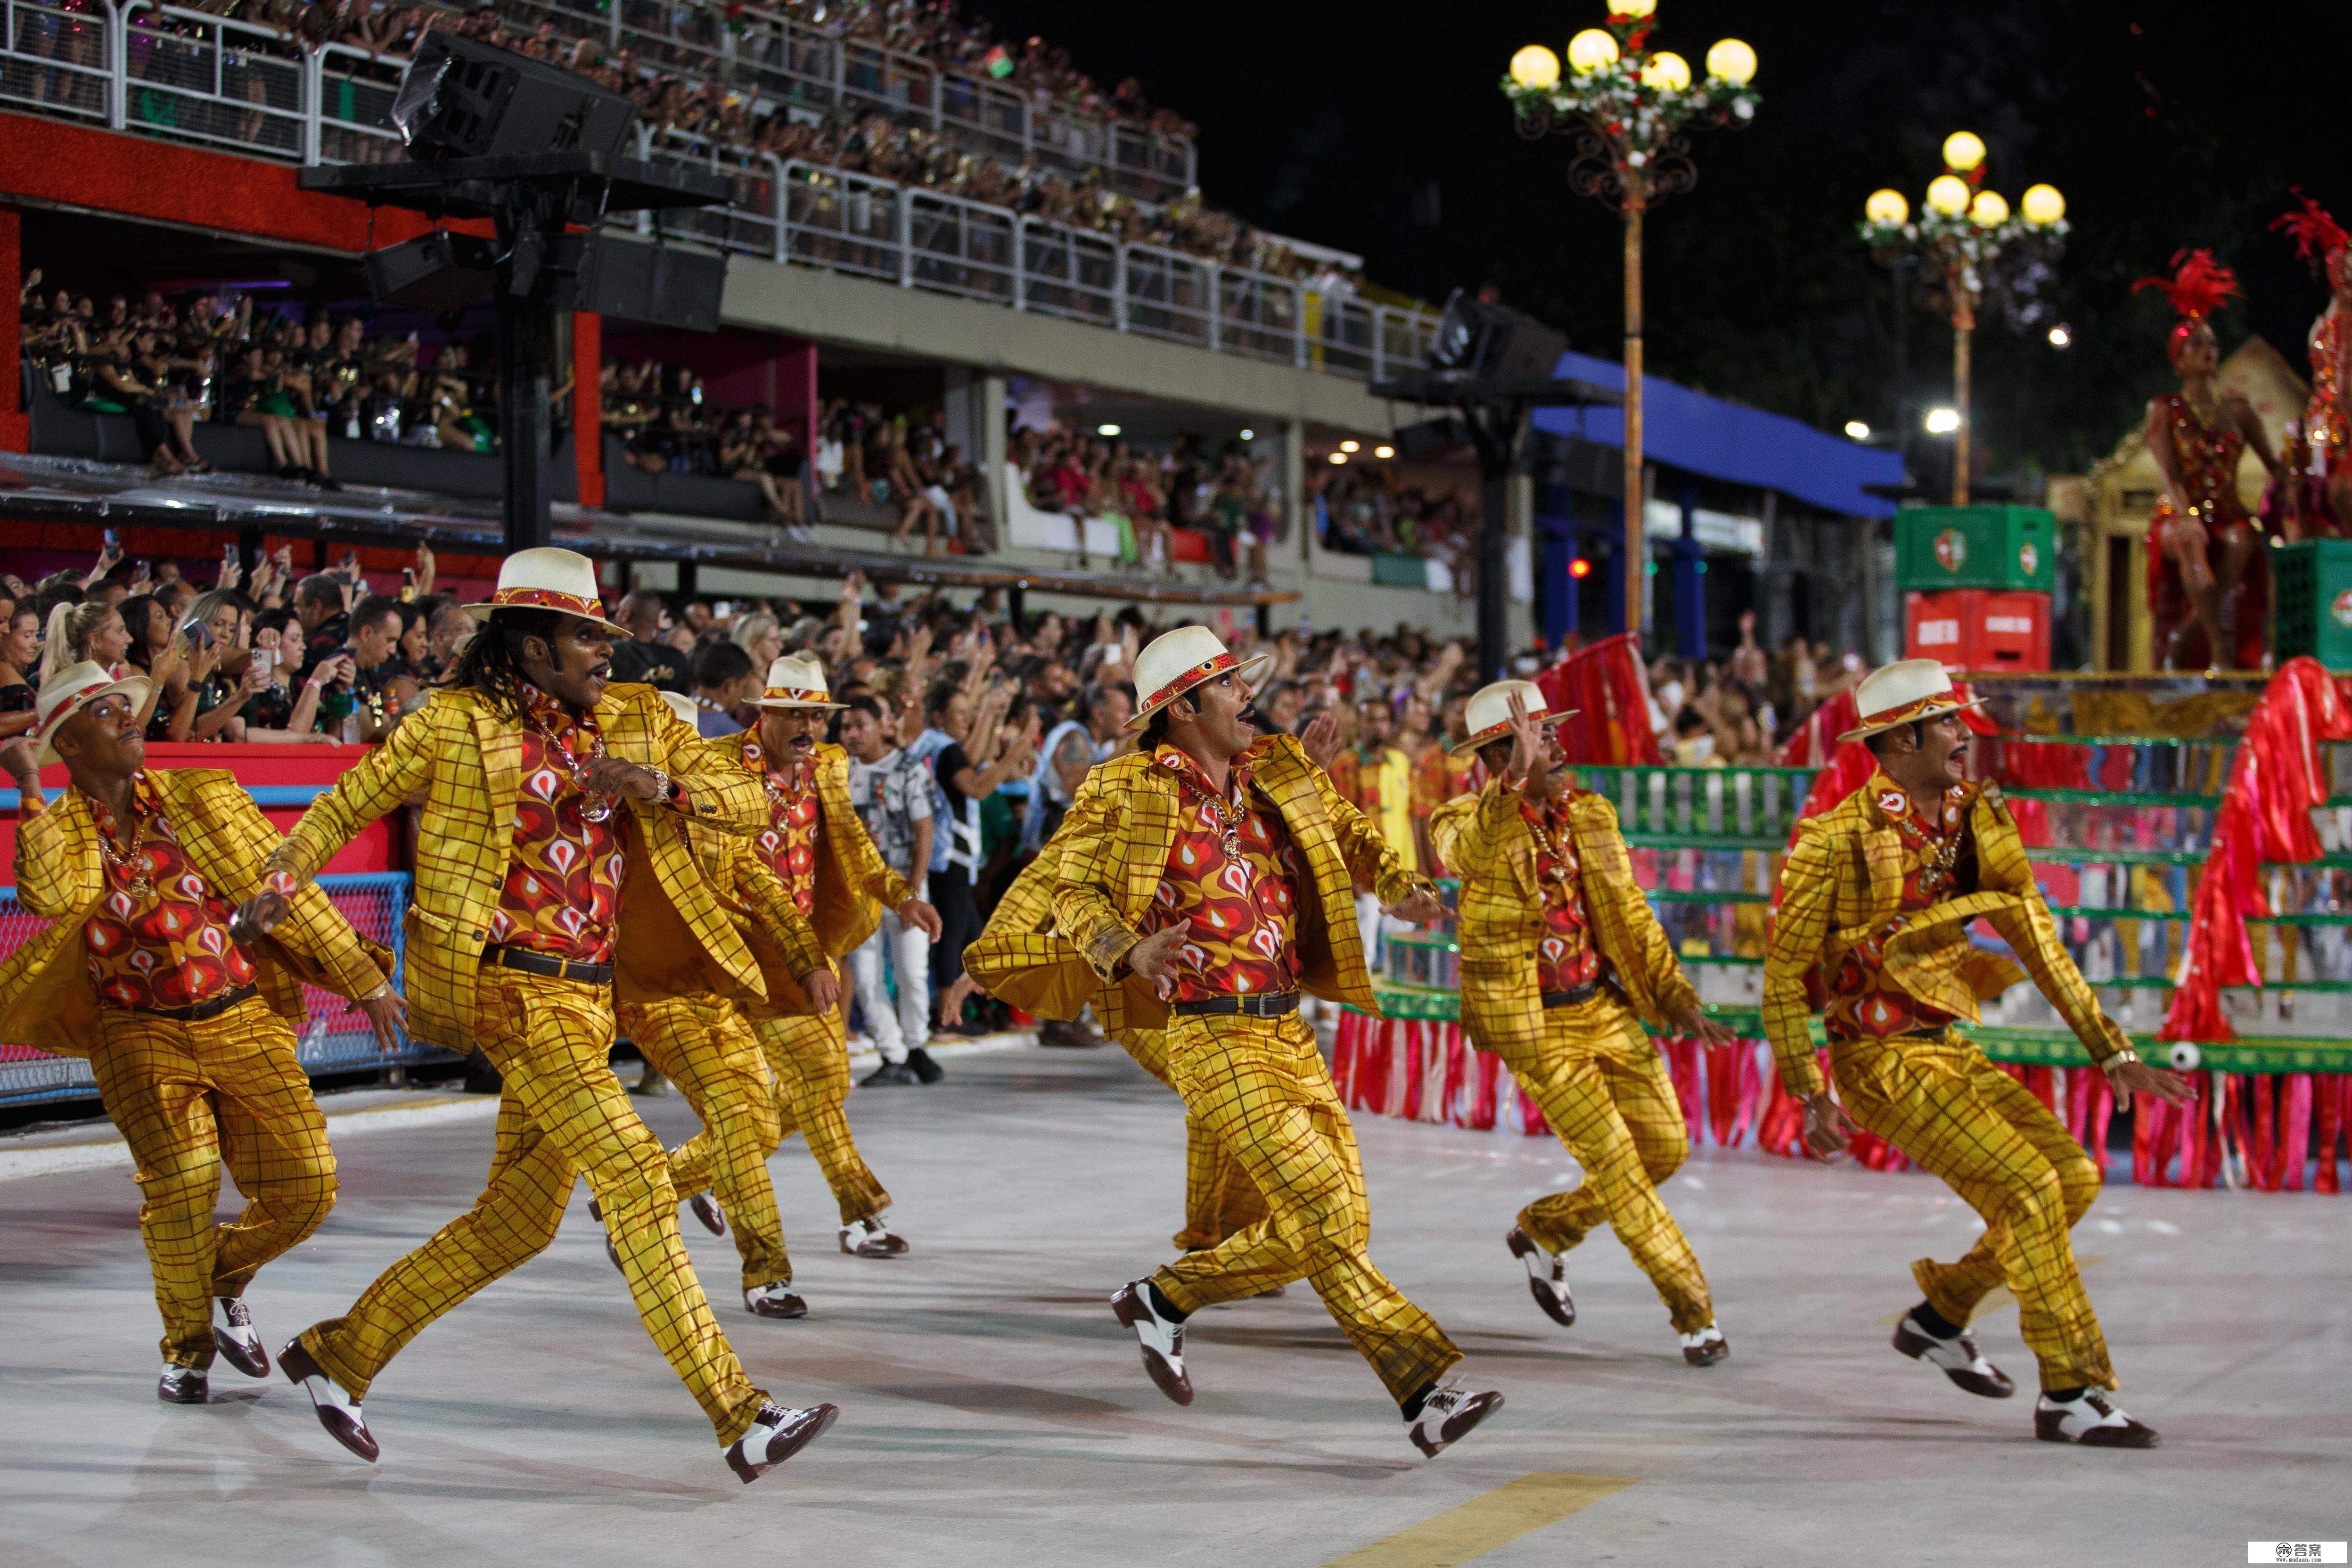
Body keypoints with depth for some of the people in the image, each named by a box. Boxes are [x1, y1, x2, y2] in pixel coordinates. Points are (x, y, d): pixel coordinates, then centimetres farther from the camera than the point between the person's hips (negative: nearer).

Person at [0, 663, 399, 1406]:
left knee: (307, 1184, -8)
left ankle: (226, 1279, 25)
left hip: (243, 1019, 2)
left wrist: (365, 981, 6)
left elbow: (286, 890, 6)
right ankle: (188, 1343, 6)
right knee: (182, 1179, -21)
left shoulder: (202, 798, 5)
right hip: (139, 1034, -2)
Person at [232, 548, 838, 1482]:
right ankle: (739, 1417, -16)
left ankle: (337, 1354, 29)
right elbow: (348, 803, 6)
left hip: (590, 997, 7)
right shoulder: (458, 724, -2)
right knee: (633, 1172, -15)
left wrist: (661, 785, -12)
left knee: (520, 1217, 13)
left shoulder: (634, 724, 11)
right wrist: (278, 886, -7)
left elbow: (747, 802, 6)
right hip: (513, 987, -7)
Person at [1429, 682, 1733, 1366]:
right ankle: (1695, 1314, 6)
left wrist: (1676, 999, 6)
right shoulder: (1465, 823, -12)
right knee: (1618, 1165, -5)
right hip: (1536, 1027, -6)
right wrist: (1516, 781, -53)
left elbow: (1629, 913, 12)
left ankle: (1544, 1230, 29)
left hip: (1608, 1011, 6)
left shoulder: (1591, 815, 5)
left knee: (1666, 1146, 7)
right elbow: (1469, 854, -38)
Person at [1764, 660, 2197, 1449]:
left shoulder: (1974, 820, 5)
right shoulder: (1838, 839, -16)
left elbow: (2035, 936, 10)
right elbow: (1784, 971, -10)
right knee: (2029, 1188, -15)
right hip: (1883, 1058, -8)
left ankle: (1940, 1314, 20)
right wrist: (1811, 1096, -14)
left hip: (1948, 1048, 8)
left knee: (2075, 1176, 4)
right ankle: (2070, 1394, -7)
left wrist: (2112, 1052, 7)